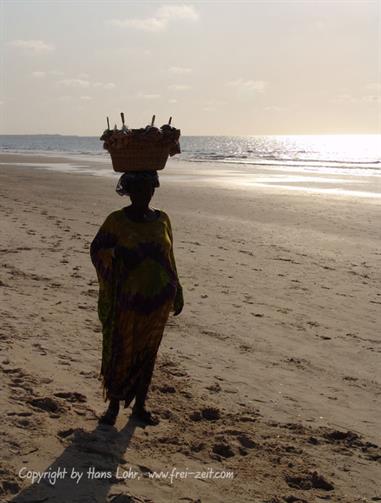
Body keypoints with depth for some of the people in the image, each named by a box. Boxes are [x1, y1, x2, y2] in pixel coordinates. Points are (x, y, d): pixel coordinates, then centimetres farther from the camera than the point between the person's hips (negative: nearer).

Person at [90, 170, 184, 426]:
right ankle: (113, 405, 23)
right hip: (126, 301, -3)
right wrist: (118, 253, -20)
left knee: (147, 352, 12)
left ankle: (140, 405, 26)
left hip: (158, 300, 3)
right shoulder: (116, 221, -6)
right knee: (120, 352, 5)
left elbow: (169, 258, 9)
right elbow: (97, 250, 0)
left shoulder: (162, 220, 3)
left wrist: (177, 292, 12)